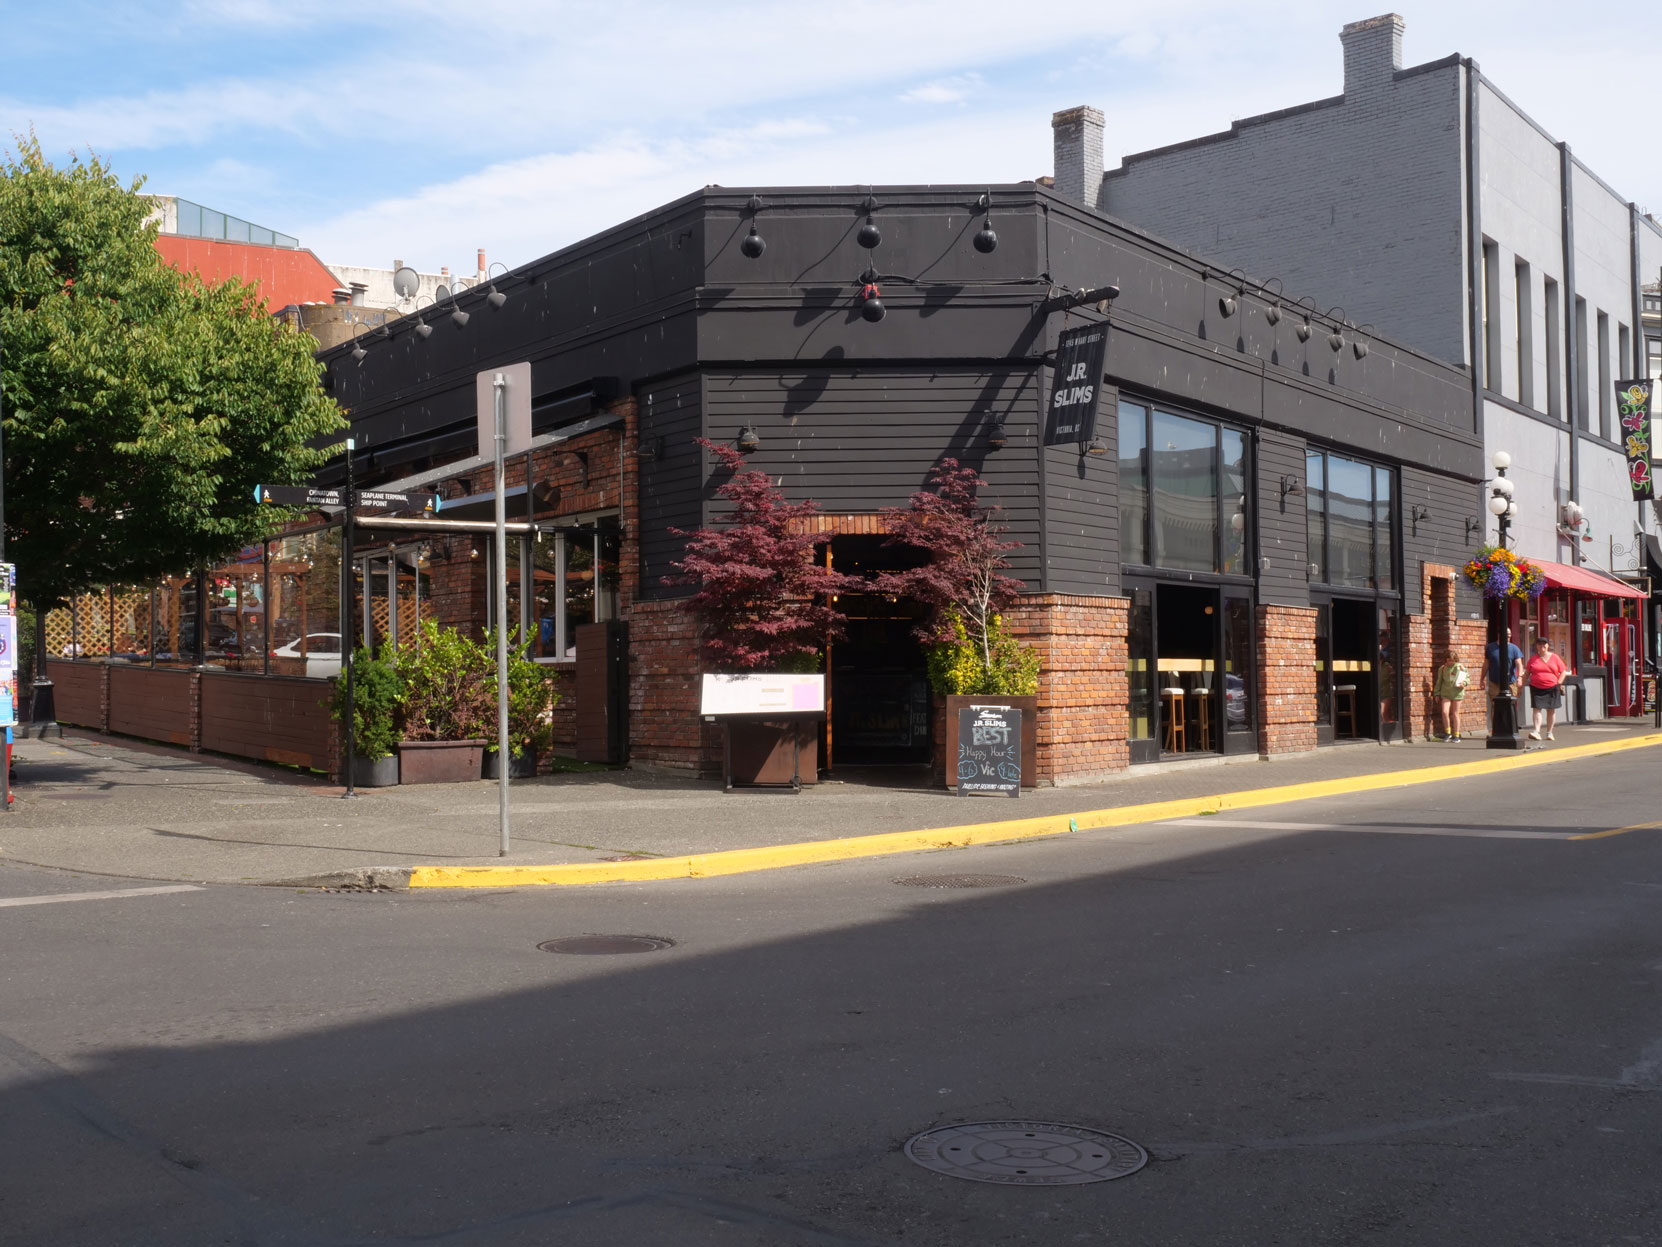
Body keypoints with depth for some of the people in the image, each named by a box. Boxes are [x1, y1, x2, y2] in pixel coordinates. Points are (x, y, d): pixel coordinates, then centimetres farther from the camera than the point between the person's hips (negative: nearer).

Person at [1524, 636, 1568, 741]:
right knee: (1537, 709, -10)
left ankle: (1549, 732, 14)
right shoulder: (1533, 658, 7)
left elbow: (1563, 671, 8)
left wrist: (1558, 683, -4)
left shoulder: (1554, 657, 5)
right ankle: (1536, 731, -18)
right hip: (1536, 688, 0)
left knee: (1551, 710, 5)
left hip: (1552, 688, 1)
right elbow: (1527, 673, 10)